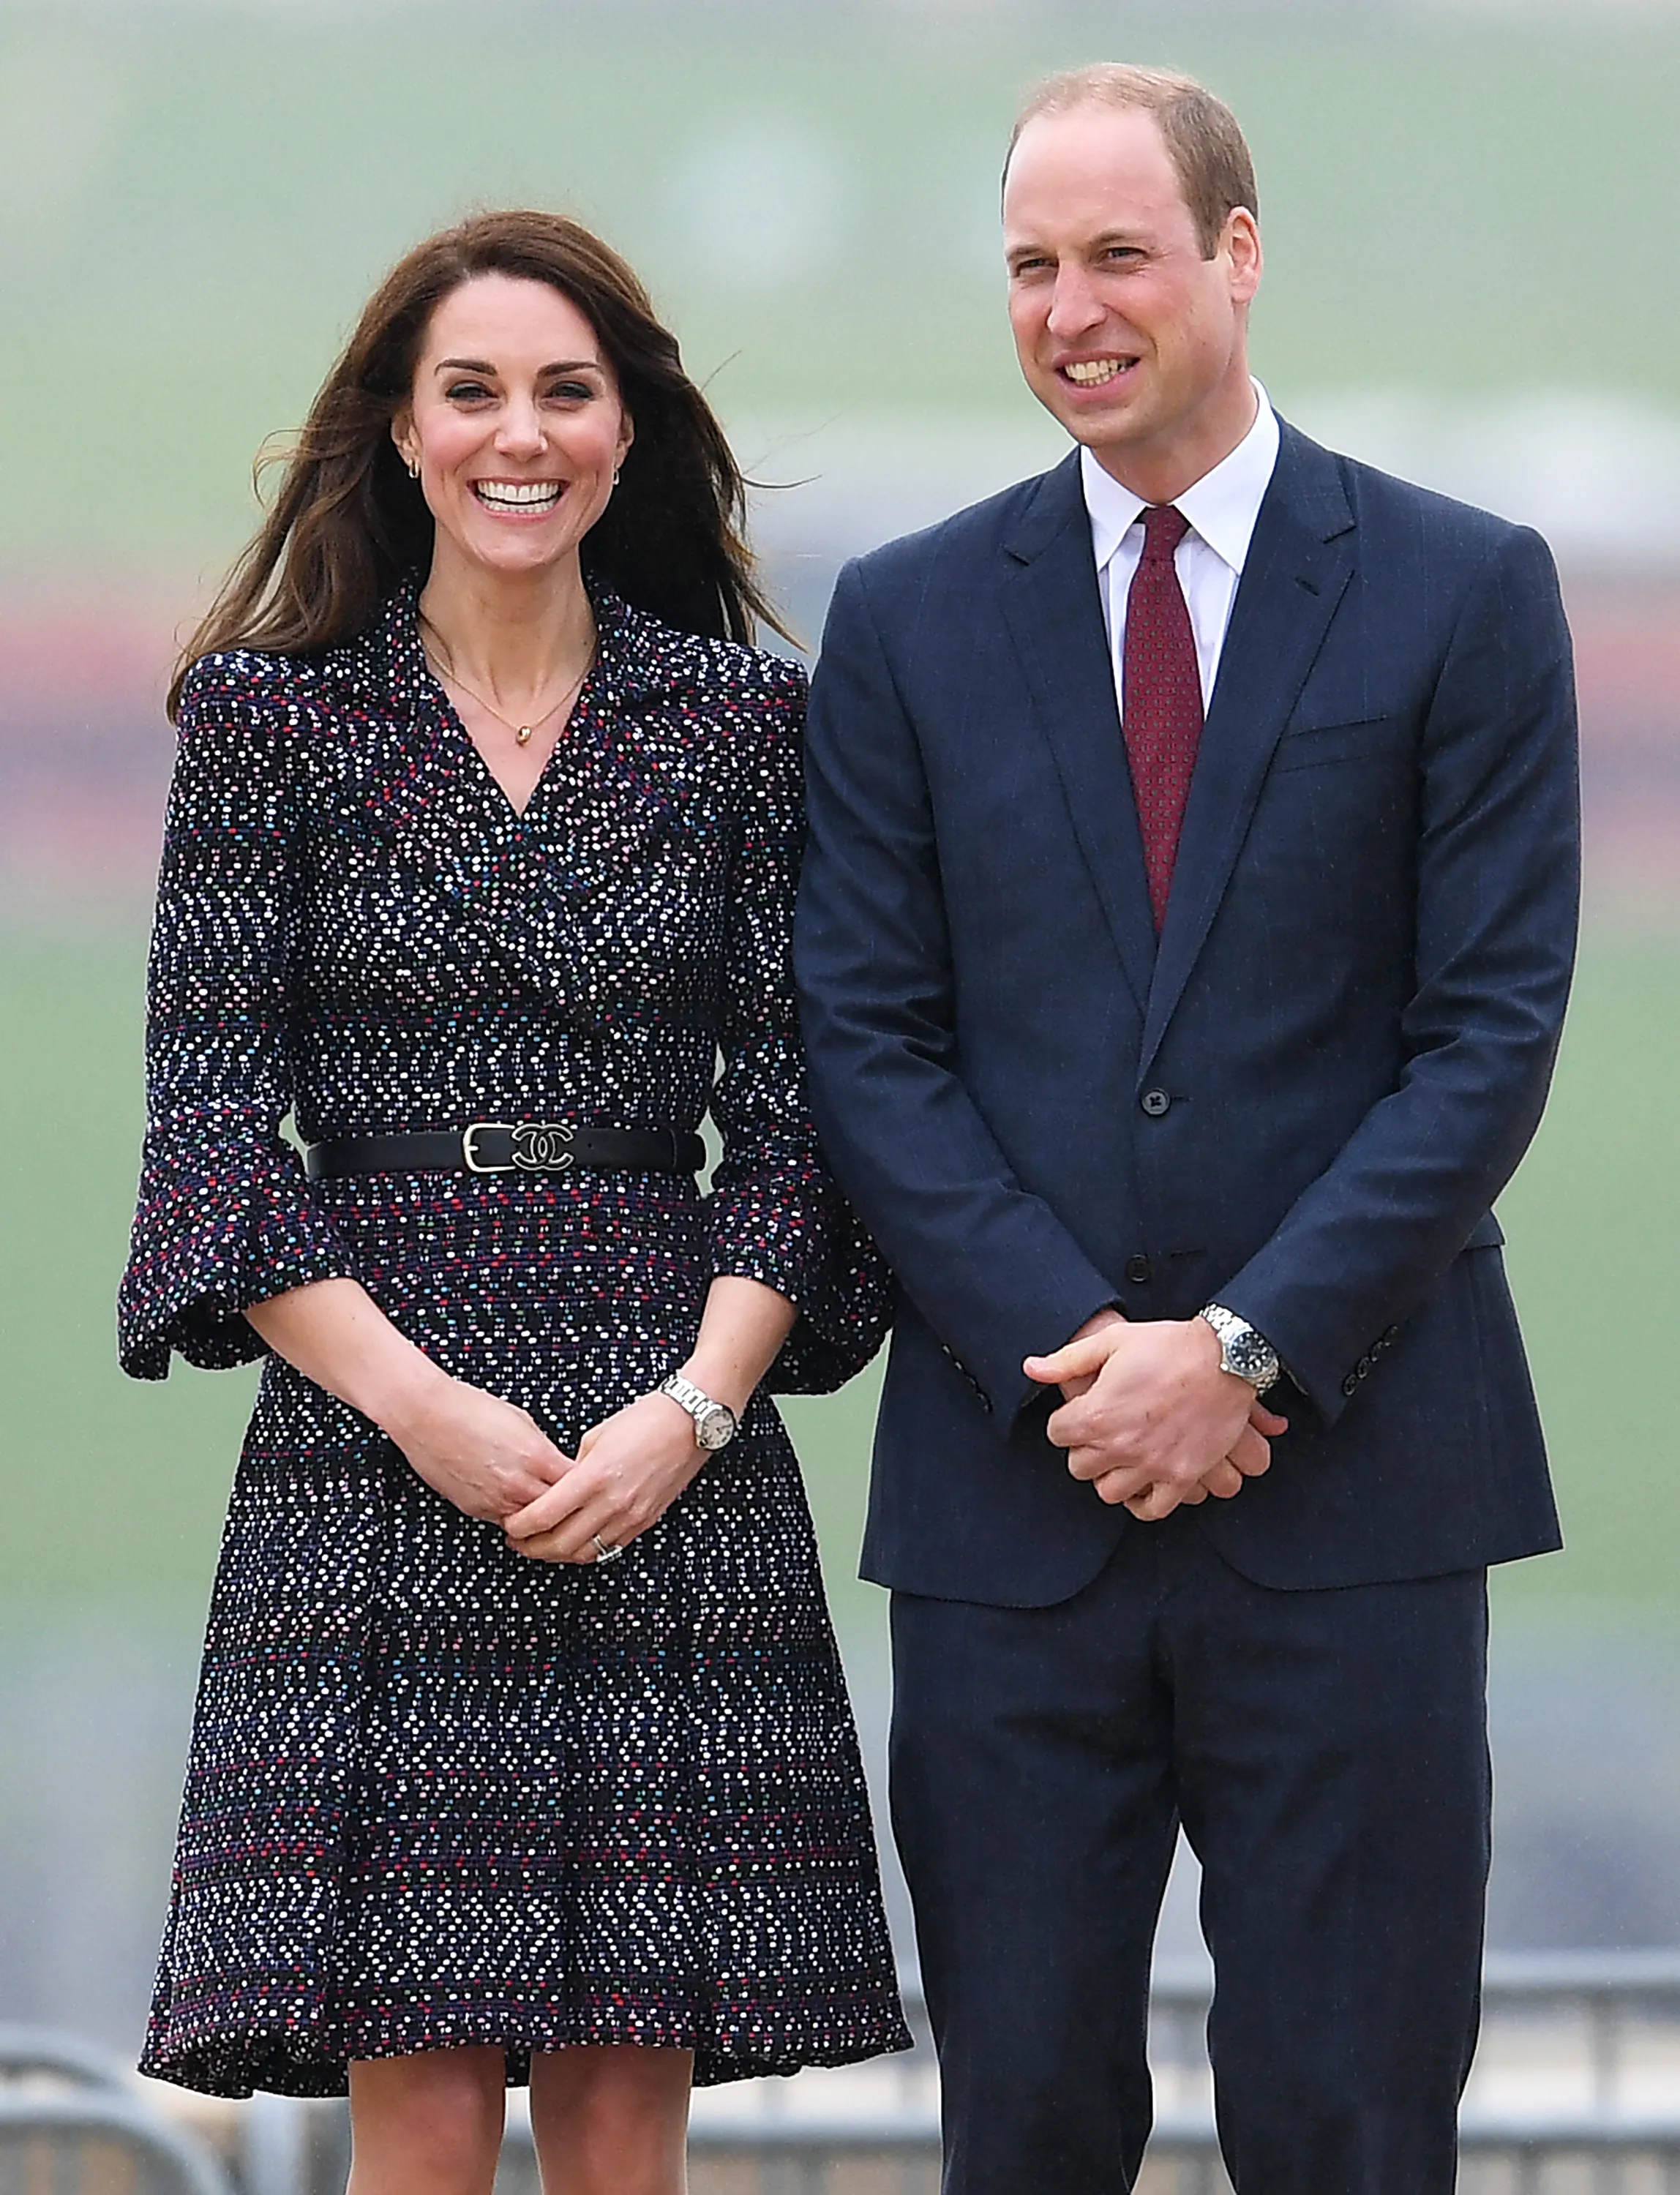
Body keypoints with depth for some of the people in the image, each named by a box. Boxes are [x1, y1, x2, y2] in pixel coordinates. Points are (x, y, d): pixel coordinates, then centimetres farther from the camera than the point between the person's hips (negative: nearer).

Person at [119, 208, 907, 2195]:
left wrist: (696, 1407, -9)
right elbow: (207, 1110, 0)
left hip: (676, 1461, 1)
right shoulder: (274, 709, 5)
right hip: (369, 1445, -1)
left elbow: (795, 1113, 7)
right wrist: (417, 1400, -11)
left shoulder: (739, 720, 9)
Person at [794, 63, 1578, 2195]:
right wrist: (1065, 1354, -9)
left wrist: (1250, 1349, -12)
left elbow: (1492, 1033, -3)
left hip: (1350, 1482, -2)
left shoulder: (1462, 593, 3)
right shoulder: (909, 620, 9)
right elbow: (868, 1038, 4)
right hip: (1012, 1494, 2)